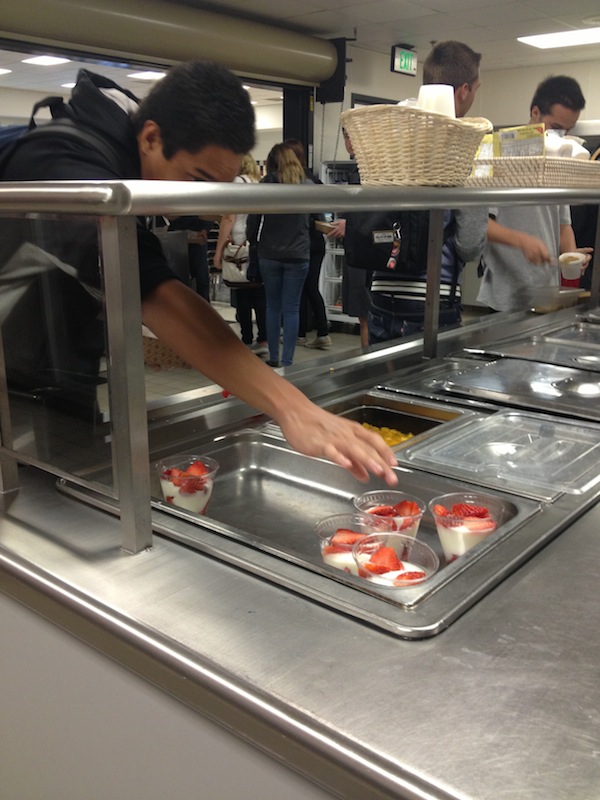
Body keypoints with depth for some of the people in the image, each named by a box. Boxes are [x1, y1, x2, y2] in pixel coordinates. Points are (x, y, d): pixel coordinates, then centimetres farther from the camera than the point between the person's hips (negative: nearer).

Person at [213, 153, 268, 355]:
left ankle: (247, 342, 6)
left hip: (240, 245, -6)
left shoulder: (236, 182, -6)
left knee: (242, 296, 2)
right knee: (260, 295, 9)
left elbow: (228, 218, -11)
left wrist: (218, 250, -9)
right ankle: (263, 340, 9)